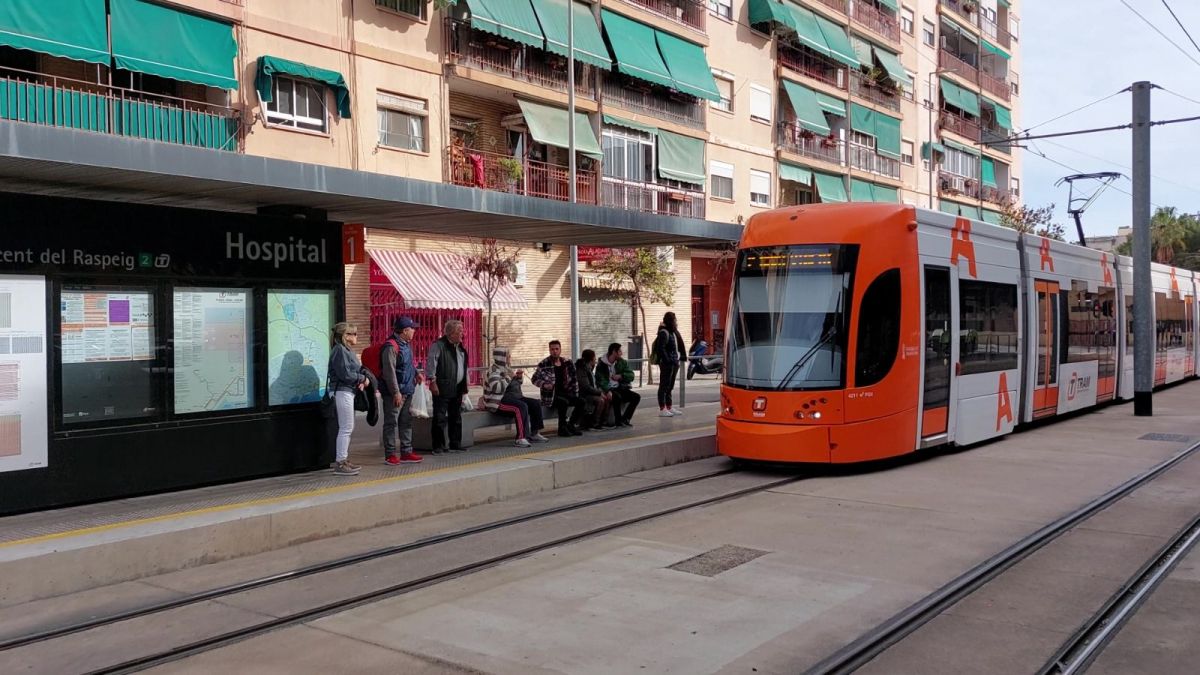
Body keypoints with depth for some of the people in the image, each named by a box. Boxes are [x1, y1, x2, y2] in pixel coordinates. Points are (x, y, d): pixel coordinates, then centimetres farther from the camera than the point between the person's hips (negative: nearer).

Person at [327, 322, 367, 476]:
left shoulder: (347, 350, 17)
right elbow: (345, 374, -21)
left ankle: (344, 460, 22)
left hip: (349, 392, 11)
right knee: (346, 428, -7)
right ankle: (340, 463, -3)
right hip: (342, 392, -11)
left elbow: (355, 370, 19)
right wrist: (362, 378, -9)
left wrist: (360, 380, 0)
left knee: (348, 428, 15)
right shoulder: (340, 350, -14)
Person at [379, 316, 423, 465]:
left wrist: (416, 374, 12)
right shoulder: (391, 346, -16)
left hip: (407, 391, 10)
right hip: (394, 393, -10)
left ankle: (406, 452, 21)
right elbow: (389, 371, -21)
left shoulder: (407, 345, 15)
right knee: (391, 423, -2)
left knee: (406, 422, 13)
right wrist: (396, 392, -22)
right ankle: (390, 454, 4)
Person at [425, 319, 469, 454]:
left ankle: (455, 445, 22)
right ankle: (439, 447, 2)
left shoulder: (460, 347, 15)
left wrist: (464, 387, 18)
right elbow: (430, 363, -15)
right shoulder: (438, 345, -10)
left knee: (456, 418, 13)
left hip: (457, 389, 8)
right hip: (442, 389, -8)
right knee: (440, 418, -4)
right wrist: (432, 381, -19)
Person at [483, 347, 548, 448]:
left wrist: (519, 378, 7)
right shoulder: (494, 370, -12)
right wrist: (508, 377, -21)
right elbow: (496, 387, -29)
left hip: (512, 397, 10)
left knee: (536, 403, -1)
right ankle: (521, 439, -37)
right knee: (521, 406, -34)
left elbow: (515, 386, 26)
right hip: (499, 401, -10)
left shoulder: (506, 368, 17)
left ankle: (534, 434, 1)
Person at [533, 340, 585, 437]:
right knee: (564, 402, -35)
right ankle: (562, 428, -17)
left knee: (581, 401, -17)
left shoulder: (567, 363, 8)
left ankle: (571, 425, 0)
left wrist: (575, 395, 8)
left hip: (565, 393, 5)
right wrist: (544, 384, -18)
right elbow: (535, 379, 0)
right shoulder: (544, 364, -6)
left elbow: (574, 380, 14)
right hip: (550, 396, -5)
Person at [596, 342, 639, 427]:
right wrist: (608, 391, -34)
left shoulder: (622, 362, 9)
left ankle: (625, 419, -10)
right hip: (608, 389, -5)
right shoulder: (601, 365, -7)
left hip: (619, 388, 5)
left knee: (636, 397, -15)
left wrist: (620, 376, -14)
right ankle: (619, 421, -20)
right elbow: (600, 380, -17)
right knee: (617, 397, -36)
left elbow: (631, 376, 5)